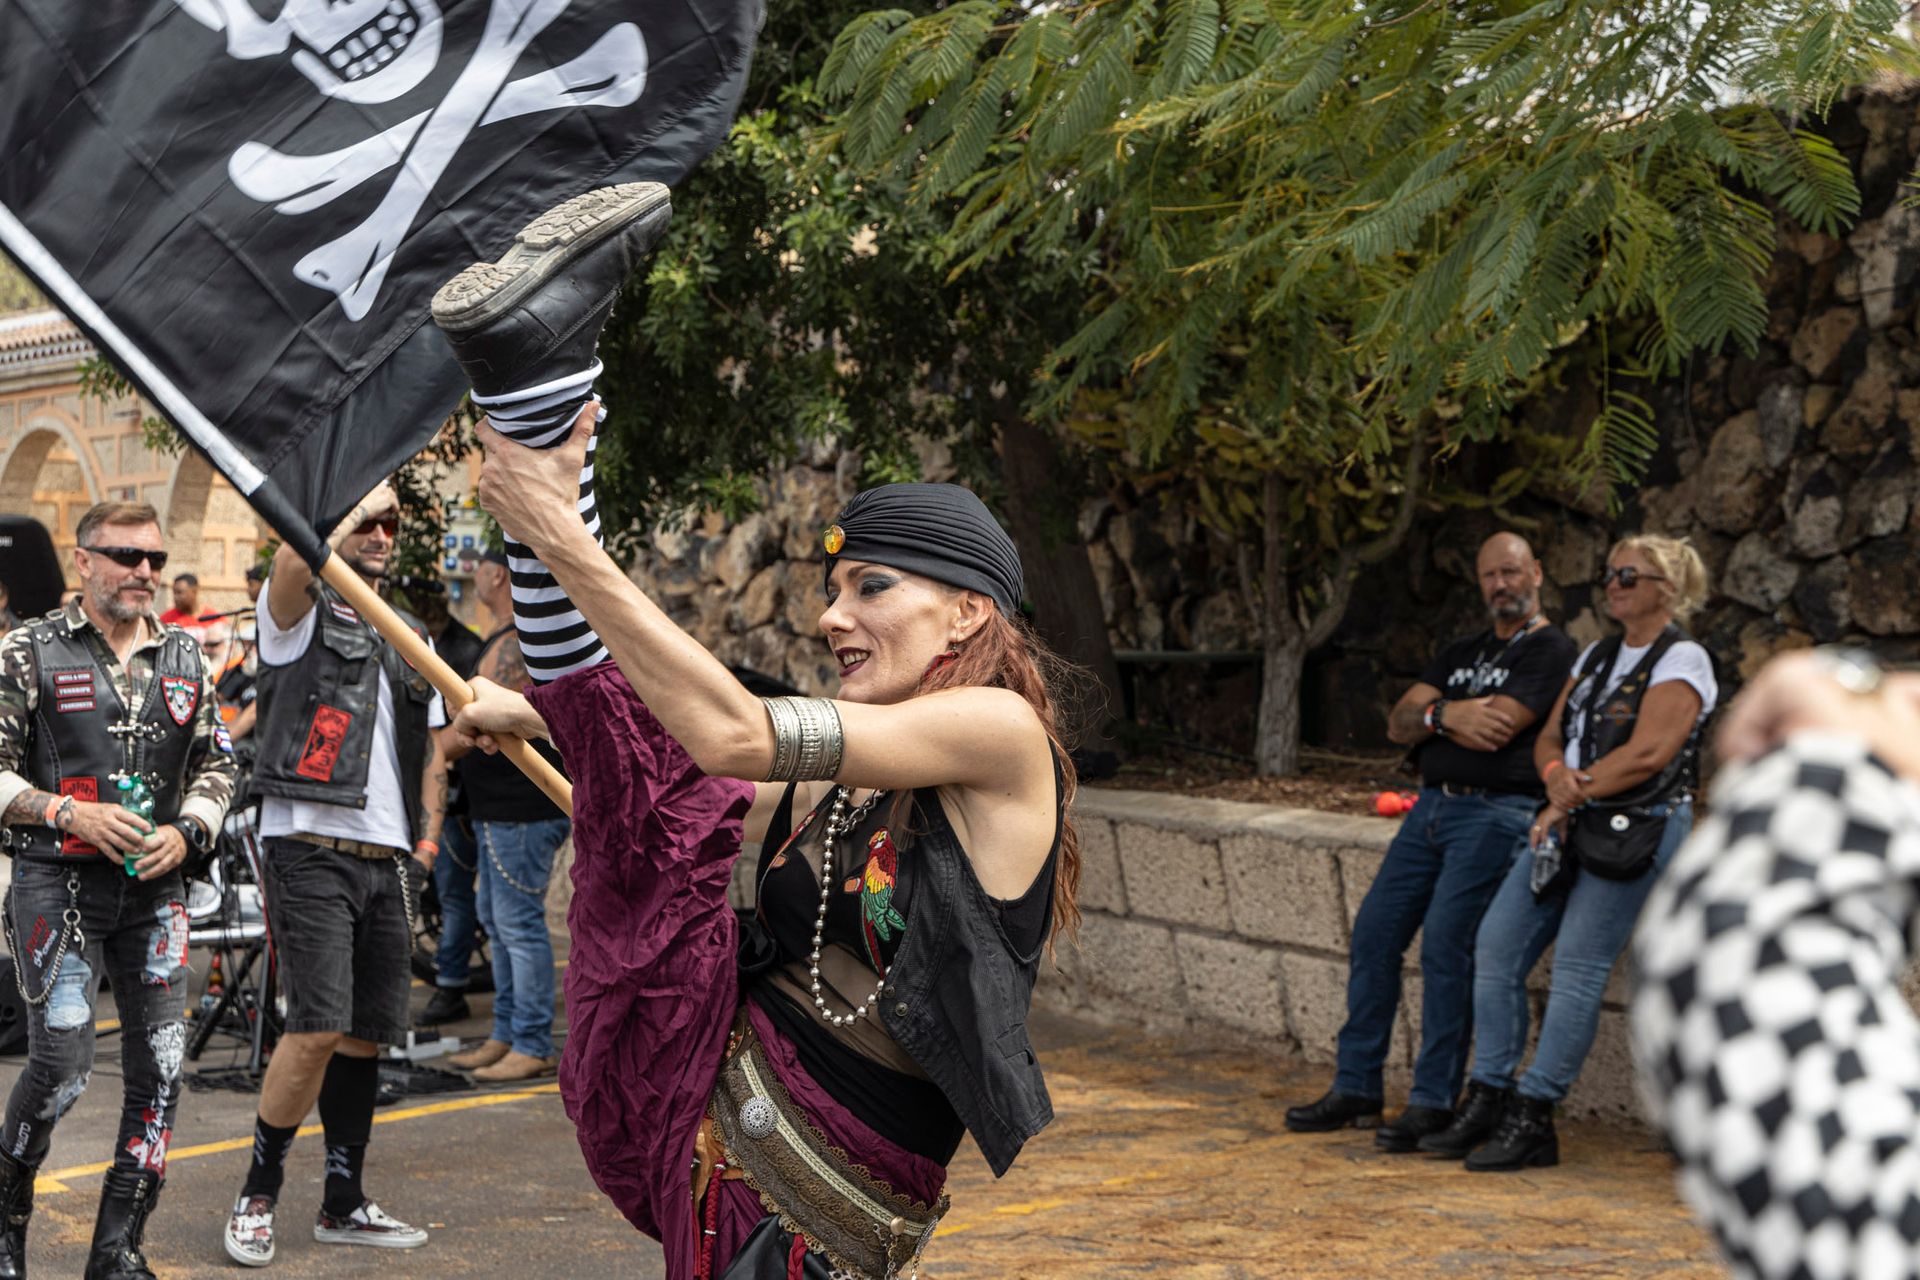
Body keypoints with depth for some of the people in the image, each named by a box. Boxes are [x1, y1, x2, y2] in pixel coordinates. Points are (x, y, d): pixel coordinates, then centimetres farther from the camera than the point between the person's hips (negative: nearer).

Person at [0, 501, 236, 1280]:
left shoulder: (184, 660, 12)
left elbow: (217, 767, 17)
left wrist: (186, 830, -1)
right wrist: (68, 813, -15)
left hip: (154, 888, 4)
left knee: (159, 1067, -1)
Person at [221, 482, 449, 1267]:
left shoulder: (408, 638, 20)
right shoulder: (301, 614, 1)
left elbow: (430, 744, 27)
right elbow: (295, 561, -24)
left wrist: (429, 831, 14)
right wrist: (357, 502, -9)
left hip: (386, 860, 6)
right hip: (311, 852, -6)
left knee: (367, 1035, 8)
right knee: (318, 1028, -16)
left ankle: (343, 1204, 18)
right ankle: (257, 1194, 0)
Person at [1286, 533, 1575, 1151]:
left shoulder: (1550, 650, -3)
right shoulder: (1460, 652, 21)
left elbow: (1496, 729, -16)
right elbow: (1399, 722, 12)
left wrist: (1436, 715, 2)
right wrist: (1447, 714, -9)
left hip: (1495, 814, -8)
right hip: (1432, 805, 8)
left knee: (1445, 946, -16)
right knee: (1374, 933, 2)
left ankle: (1433, 1102, -9)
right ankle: (1356, 1087, 11)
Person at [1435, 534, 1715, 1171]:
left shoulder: (1682, 660, -5)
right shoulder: (1596, 655, 19)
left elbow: (1648, 754, -15)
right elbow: (1549, 737, 16)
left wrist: (1573, 795, -10)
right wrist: (1557, 776, -7)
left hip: (1637, 827, -8)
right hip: (1568, 825, 8)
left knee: (1577, 969, -10)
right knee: (1495, 947, 1)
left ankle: (1533, 1121, -4)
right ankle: (1489, 1100, 8)